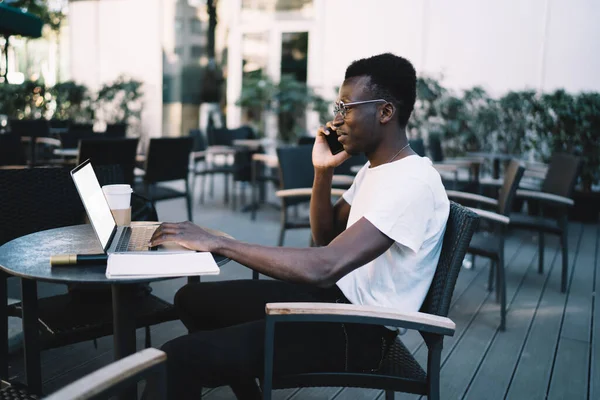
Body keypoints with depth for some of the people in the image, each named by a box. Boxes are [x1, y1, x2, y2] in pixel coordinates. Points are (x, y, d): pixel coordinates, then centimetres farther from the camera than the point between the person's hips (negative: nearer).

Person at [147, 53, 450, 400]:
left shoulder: (413, 183, -23)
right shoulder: (374, 167, 9)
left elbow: (324, 267, -32)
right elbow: (326, 237, 16)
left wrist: (217, 243, -27)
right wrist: (323, 173, 0)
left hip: (361, 329, -10)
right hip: (337, 297, 10)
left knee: (179, 357, -22)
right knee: (193, 299, 16)